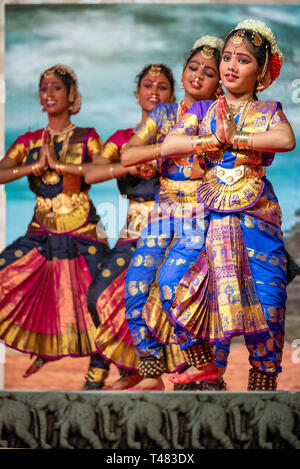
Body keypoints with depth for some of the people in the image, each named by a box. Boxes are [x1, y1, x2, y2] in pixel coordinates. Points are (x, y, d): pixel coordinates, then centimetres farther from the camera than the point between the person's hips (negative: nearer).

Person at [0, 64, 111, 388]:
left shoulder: (86, 137, 3)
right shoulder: (28, 141, 11)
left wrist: (58, 164, -18)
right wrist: (36, 166, -15)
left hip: (82, 234, -3)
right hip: (41, 233, 3)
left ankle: (98, 366, 11)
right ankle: (43, 349, 17)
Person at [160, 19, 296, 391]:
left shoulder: (269, 111, 8)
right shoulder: (203, 110, 13)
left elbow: (287, 140, -16)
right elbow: (168, 146, -2)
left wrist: (235, 138, -15)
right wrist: (213, 140, -13)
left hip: (257, 216, -2)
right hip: (214, 216, 2)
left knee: (264, 296, -7)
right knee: (189, 290, -5)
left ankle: (263, 381, 6)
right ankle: (202, 363, 19)